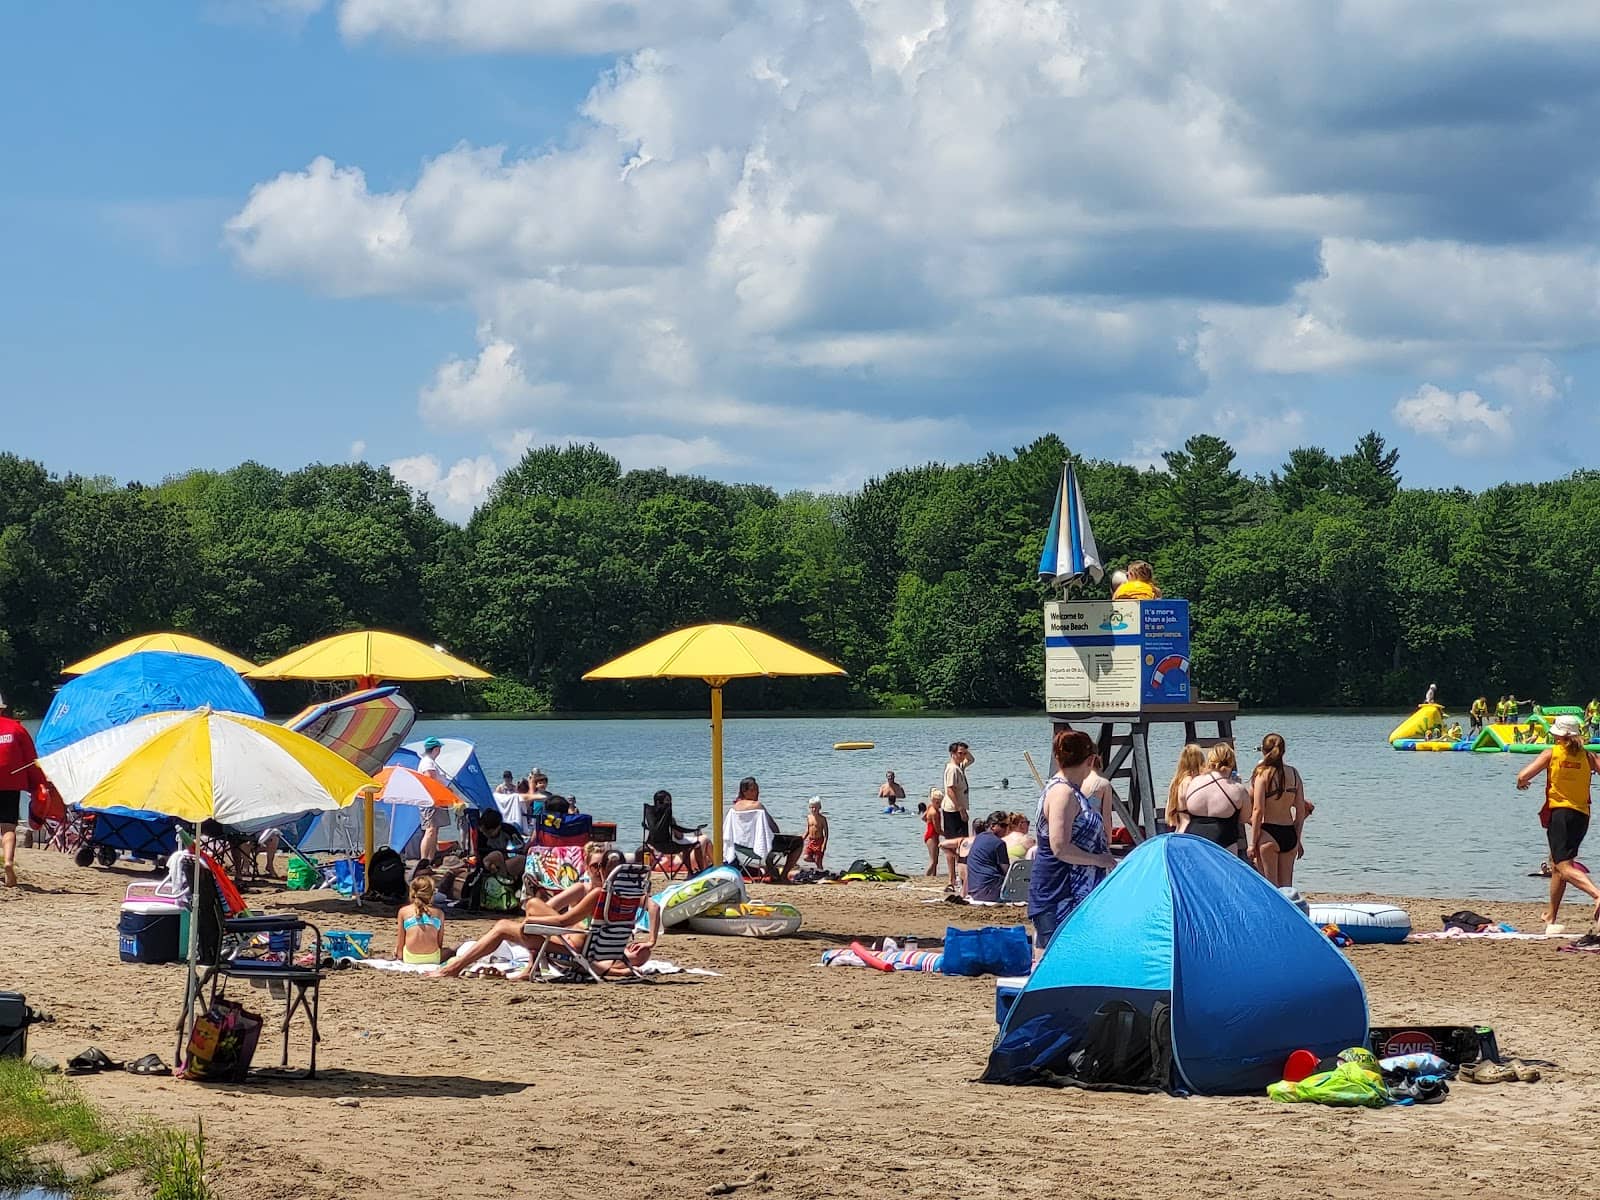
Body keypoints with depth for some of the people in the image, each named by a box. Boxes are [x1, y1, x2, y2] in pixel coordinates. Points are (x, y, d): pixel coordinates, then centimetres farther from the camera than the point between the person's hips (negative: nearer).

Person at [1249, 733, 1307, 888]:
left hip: (1268, 832, -4)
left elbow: (1258, 810, -11)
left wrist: (1253, 843, -7)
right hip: (1289, 834, 5)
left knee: (1270, 885, 2)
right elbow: (1301, 811, 7)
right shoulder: (1294, 773, 6)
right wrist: (1297, 840, 16)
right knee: (1286, 885, 11)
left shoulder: (1263, 773, -7)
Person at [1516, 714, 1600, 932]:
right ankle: (1552, 918, 31)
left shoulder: (1551, 753, -3)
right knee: (1556, 864, 21)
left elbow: (1523, 776, -9)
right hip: (1582, 814, 5)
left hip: (1559, 811, -5)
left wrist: (1522, 783, 15)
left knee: (1564, 867, -13)